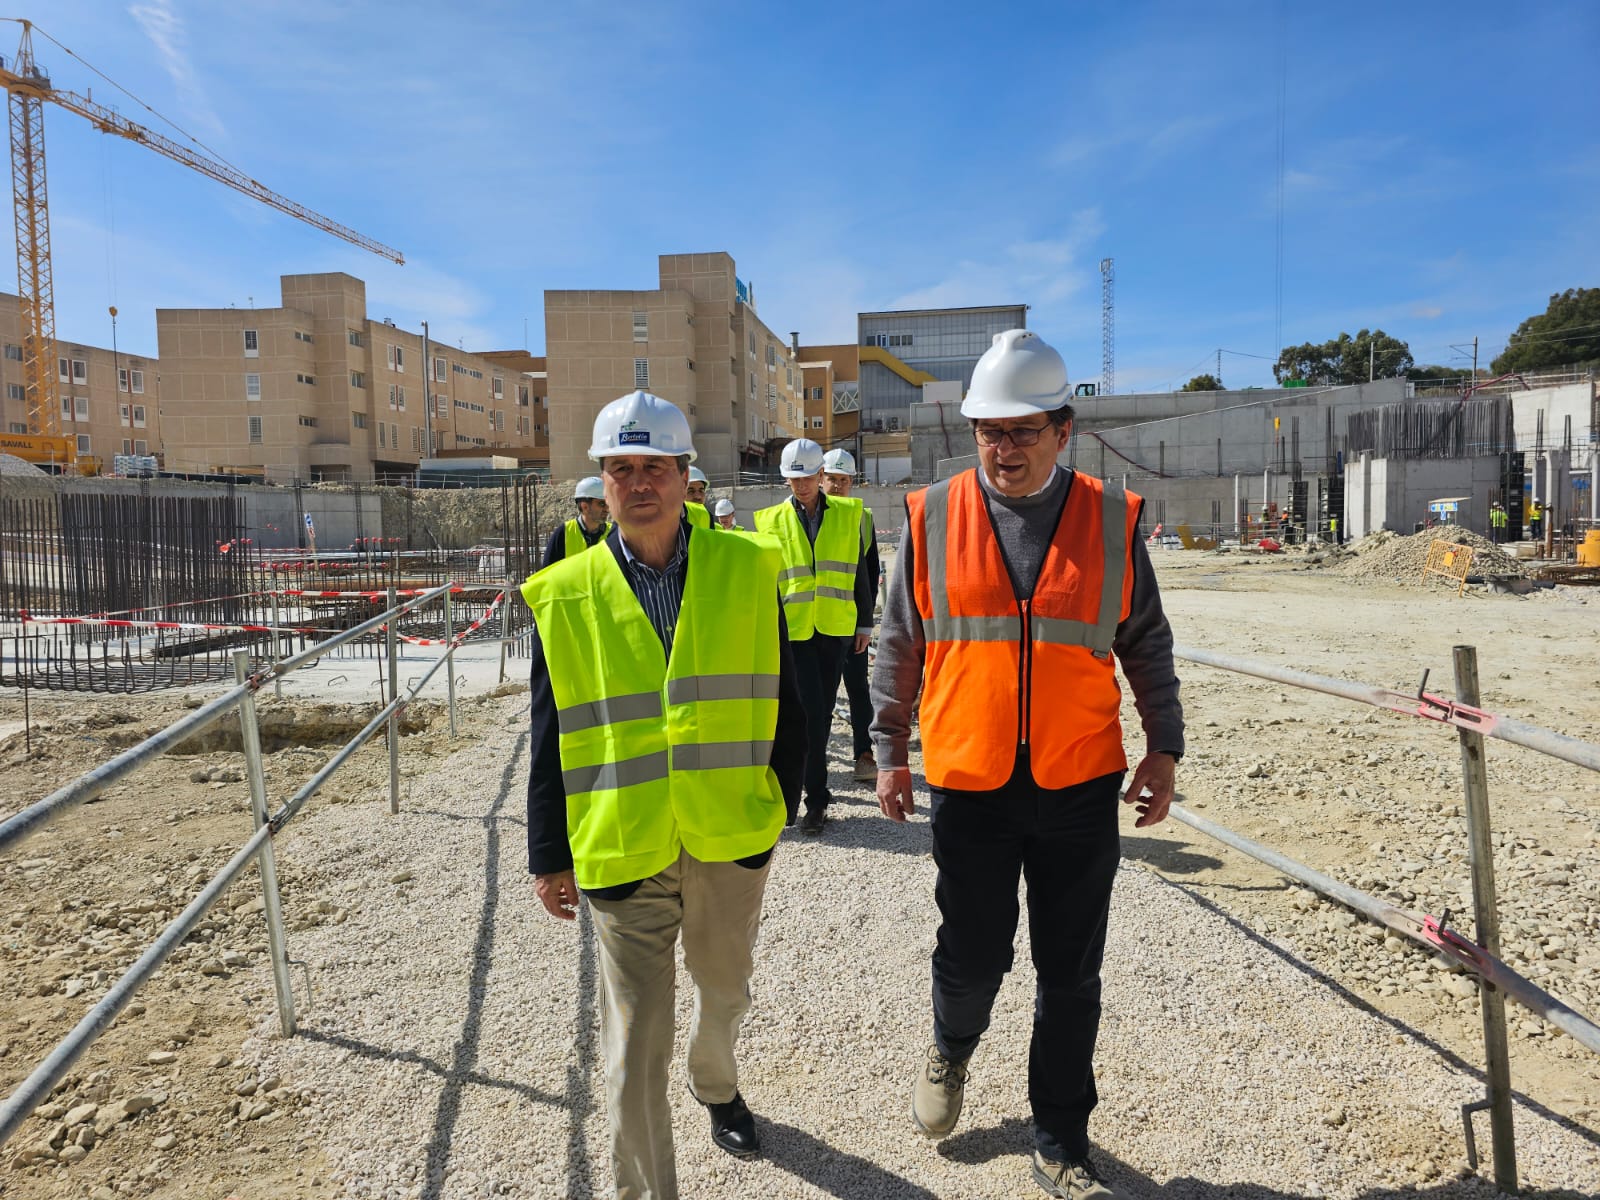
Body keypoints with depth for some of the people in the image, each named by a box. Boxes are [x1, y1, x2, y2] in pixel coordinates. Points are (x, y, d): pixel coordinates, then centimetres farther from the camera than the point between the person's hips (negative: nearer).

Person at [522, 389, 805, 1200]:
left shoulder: (746, 570, -4)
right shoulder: (565, 596, -5)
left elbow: (781, 700, 3)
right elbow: (551, 738, 0)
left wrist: (782, 800, 4)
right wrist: (549, 856, 2)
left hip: (732, 837, 2)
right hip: (621, 851, -2)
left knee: (725, 988, 25)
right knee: (634, 1043, 4)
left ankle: (715, 1085, 57)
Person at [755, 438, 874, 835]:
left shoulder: (846, 514, 6)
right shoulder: (771, 520, 2)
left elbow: (858, 572, 11)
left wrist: (865, 622, 9)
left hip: (835, 628, 2)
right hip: (792, 629, -2)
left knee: (822, 712, 10)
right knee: (809, 711, -7)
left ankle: (809, 780, 27)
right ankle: (817, 796, 2)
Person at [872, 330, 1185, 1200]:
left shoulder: (1111, 520, 0)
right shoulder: (932, 517, -2)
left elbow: (1146, 643, 9)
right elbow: (899, 646, 5)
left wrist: (1164, 746, 6)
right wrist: (889, 752, 6)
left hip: (1081, 787, 1)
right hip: (968, 785, -1)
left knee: (1070, 978, 11)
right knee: (974, 956, 9)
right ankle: (951, 1048, 45)